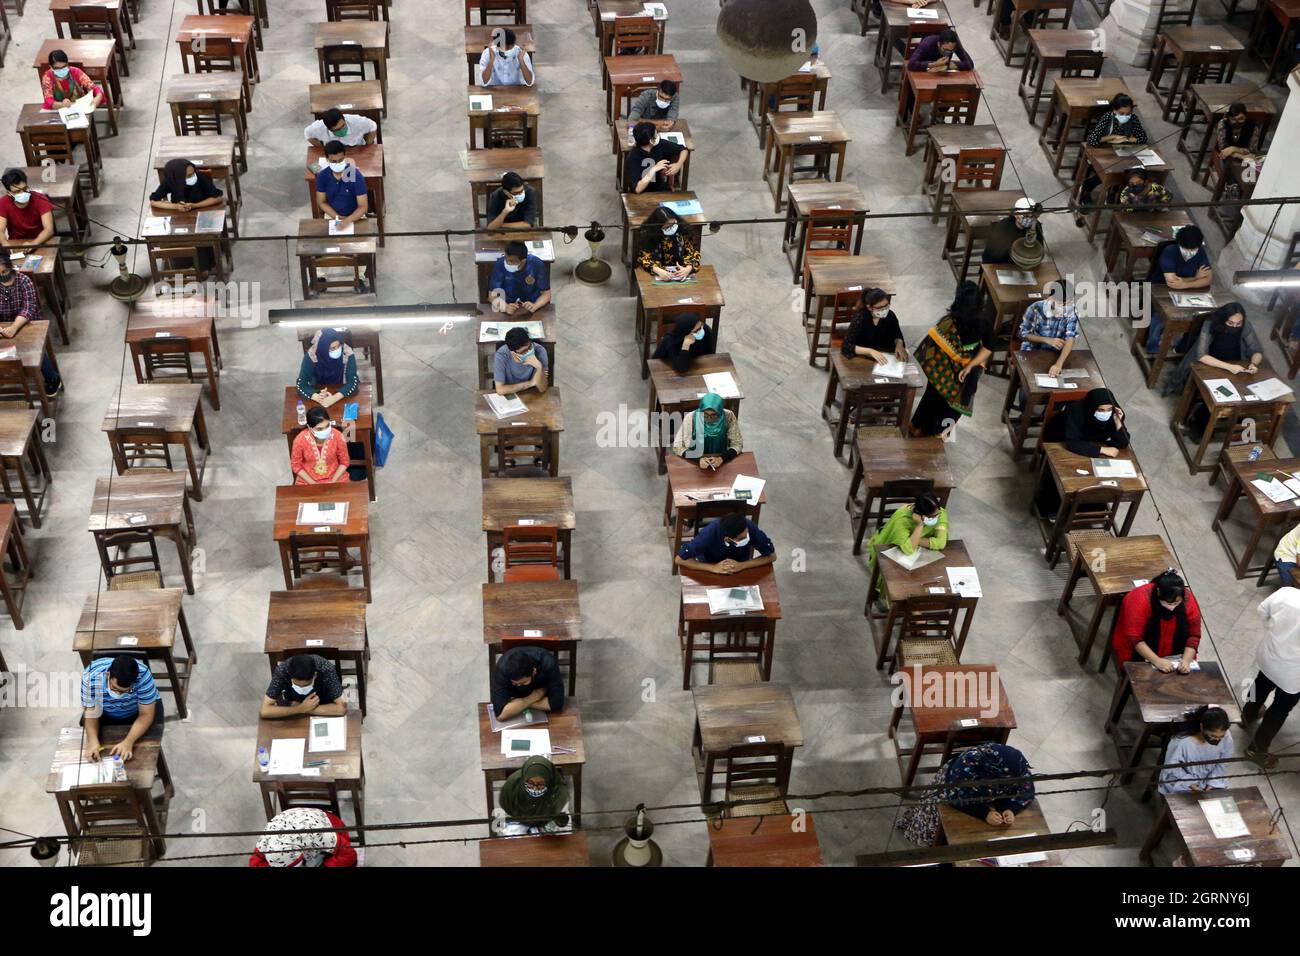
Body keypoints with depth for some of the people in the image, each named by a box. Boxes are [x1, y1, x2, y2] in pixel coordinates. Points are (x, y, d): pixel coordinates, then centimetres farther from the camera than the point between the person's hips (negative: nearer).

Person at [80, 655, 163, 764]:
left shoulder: (143, 675, -38)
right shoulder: (90, 676, -35)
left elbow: (146, 714, -28)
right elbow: (91, 712, -23)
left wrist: (129, 742, -43)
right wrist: (93, 740, -42)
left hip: (137, 712, -2)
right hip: (106, 714, 2)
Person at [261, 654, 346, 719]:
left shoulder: (327, 670, -36)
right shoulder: (282, 671, -32)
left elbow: (341, 708, -36)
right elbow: (265, 711, -32)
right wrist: (301, 708, -39)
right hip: (294, 705, 1)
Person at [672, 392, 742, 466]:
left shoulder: (728, 416, -13)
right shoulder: (691, 418, -15)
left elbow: (737, 444, -5)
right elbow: (677, 447, -11)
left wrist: (722, 458, -23)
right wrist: (698, 459, -26)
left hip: (722, 464, 0)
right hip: (695, 464, 0)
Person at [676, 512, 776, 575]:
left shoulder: (750, 528, -33)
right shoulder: (709, 534, -37)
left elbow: (772, 556, -23)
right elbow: (679, 559, -32)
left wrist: (742, 565, -36)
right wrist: (713, 568, -40)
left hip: (740, 569, 1)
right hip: (711, 570, -1)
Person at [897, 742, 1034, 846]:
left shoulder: (1018, 764, -33)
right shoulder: (967, 765, -44)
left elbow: (1027, 791, -21)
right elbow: (957, 798, -35)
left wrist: (1010, 809, -39)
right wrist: (984, 814, -46)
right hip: (954, 787, -3)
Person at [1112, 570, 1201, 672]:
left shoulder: (1188, 599, -17)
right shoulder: (1140, 600, -27)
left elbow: (1194, 635, -12)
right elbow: (1134, 638, -26)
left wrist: (1186, 660, -28)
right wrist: (1157, 661, -35)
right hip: (1139, 654, -5)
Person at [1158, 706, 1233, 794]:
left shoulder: (1226, 738, -17)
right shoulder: (1181, 742, -29)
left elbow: (1222, 764, -1)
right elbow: (1171, 769, -15)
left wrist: (1213, 783, -13)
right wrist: (1189, 783, -25)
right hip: (1182, 784, -3)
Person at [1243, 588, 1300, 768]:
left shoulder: (1285, 592, -23)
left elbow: (1263, 610, -4)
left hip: (1268, 656, 5)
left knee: (1262, 686, 36)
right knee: (1280, 711, 20)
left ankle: (1248, 716, 63)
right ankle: (1257, 749, 36)